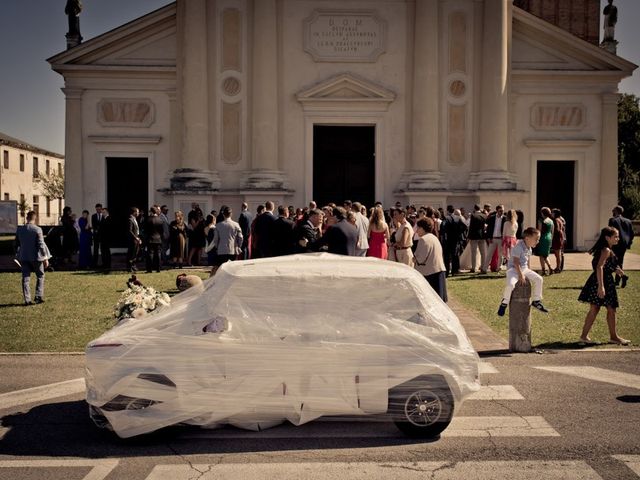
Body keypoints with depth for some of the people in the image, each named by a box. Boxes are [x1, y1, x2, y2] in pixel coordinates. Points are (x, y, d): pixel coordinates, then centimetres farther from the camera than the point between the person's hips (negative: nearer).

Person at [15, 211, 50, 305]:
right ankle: (39, 296, 6)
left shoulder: (19, 229, 2)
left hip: (23, 257, 3)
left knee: (26, 278, 7)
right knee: (40, 276, 13)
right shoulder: (37, 229, -12)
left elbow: (17, 244, 9)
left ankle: (27, 300, 6)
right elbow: (41, 245, -12)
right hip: (35, 256, -3)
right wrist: (45, 258, -7)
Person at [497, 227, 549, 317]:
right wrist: (521, 275, -23)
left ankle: (536, 301, 13)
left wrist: (528, 273, 10)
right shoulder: (518, 247, -21)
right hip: (513, 269, -8)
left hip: (524, 269, 8)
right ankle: (504, 303, -9)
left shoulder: (529, 248, 7)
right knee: (511, 285, -32)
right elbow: (516, 262, -23)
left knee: (539, 279, -1)